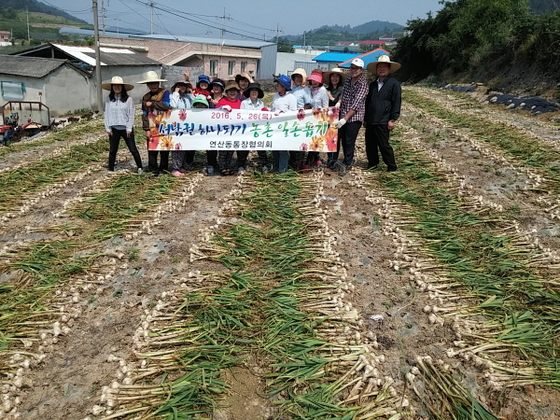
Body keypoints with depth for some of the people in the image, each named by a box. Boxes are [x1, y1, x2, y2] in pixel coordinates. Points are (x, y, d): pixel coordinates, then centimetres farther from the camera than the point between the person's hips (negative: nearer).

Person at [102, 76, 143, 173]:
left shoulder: (128, 99, -3)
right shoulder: (109, 99, 4)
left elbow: (131, 114, -4)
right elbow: (106, 114, 5)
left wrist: (129, 129, -8)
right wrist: (108, 128, 0)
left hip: (126, 128, -2)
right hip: (113, 129, 3)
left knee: (133, 149, 2)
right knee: (112, 150, 10)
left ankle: (139, 167, 9)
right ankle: (110, 169, 19)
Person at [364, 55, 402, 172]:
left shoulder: (394, 83, -3)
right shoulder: (373, 84, 15)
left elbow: (396, 103, -7)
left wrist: (392, 120, -13)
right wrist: (365, 119, 16)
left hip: (383, 122, -6)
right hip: (370, 121, 6)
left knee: (384, 145, -3)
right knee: (370, 144, 10)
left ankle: (392, 167, 10)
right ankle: (372, 163, 26)